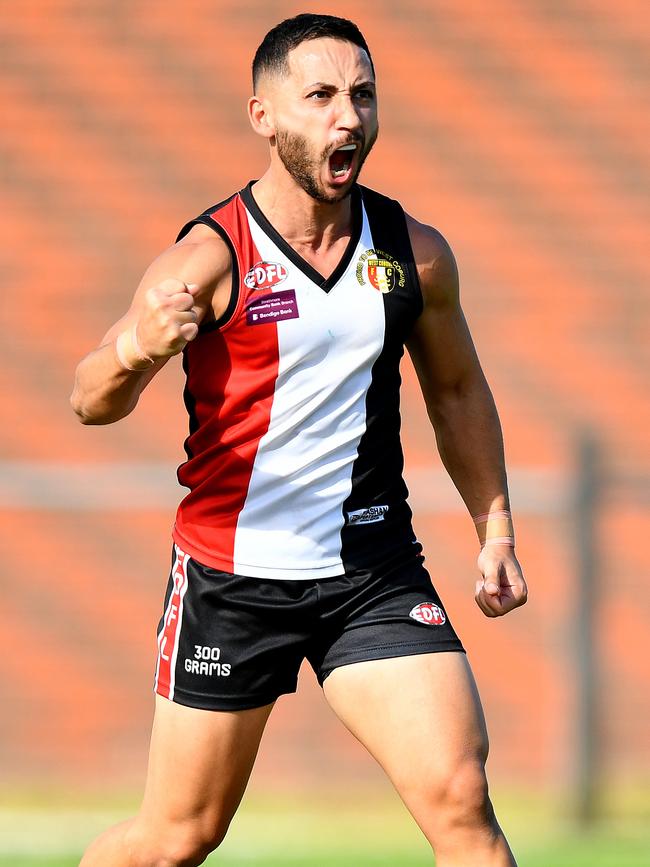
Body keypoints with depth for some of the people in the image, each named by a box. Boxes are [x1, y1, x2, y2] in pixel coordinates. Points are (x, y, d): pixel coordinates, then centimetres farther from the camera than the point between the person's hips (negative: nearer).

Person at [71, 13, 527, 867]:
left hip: (374, 572, 3)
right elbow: (92, 404, -21)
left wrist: (495, 530, 19)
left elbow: (457, 390, 19)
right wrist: (133, 352, -43)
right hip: (233, 575, -3)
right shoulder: (209, 257, -12)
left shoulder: (415, 252, 2)